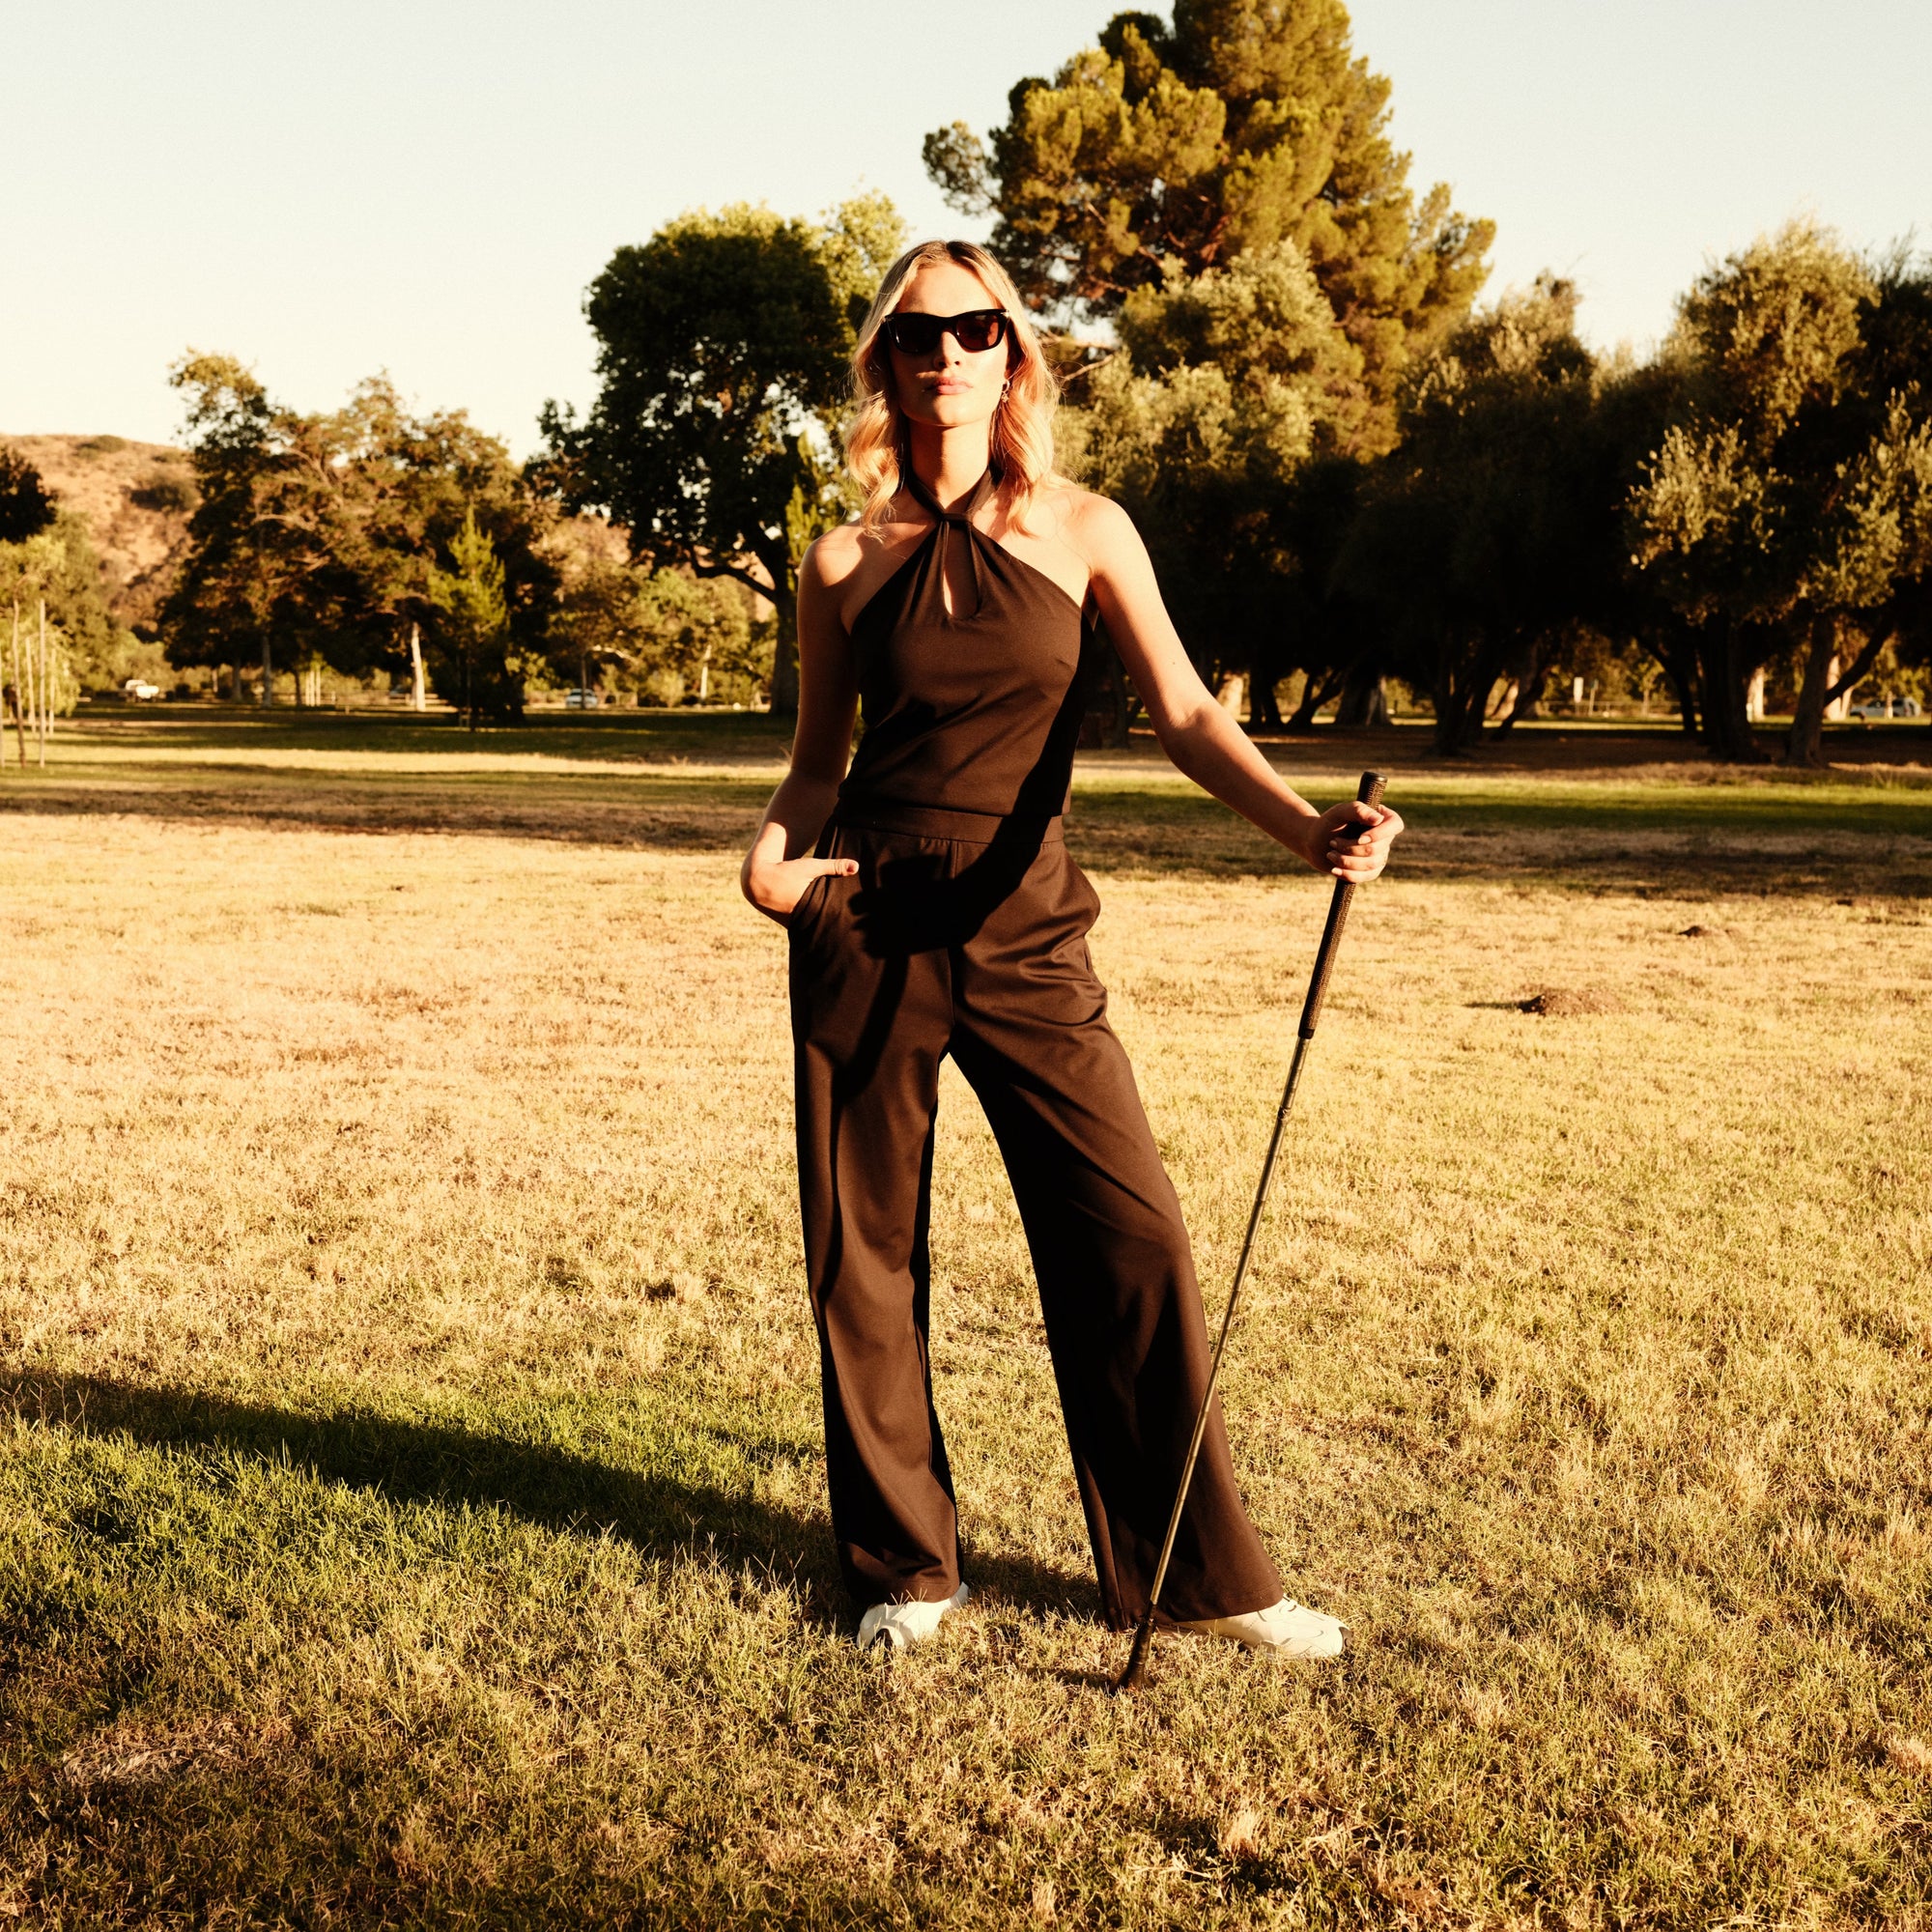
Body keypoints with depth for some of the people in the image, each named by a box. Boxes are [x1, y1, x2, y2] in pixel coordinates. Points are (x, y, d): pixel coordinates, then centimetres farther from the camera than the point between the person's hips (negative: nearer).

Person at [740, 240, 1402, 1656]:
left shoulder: (1083, 531, 3)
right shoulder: (847, 563, 5)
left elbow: (1184, 713, -7)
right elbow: (819, 762, 13)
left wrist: (1306, 825, -24)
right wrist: (777, 849, -9)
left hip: (1024, 928, 0)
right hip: (865, 922, 1)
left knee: (1130, 1236, -5)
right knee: (865, 1255, 5)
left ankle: (1201, 1574, 10)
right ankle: (907, 1567, 22)